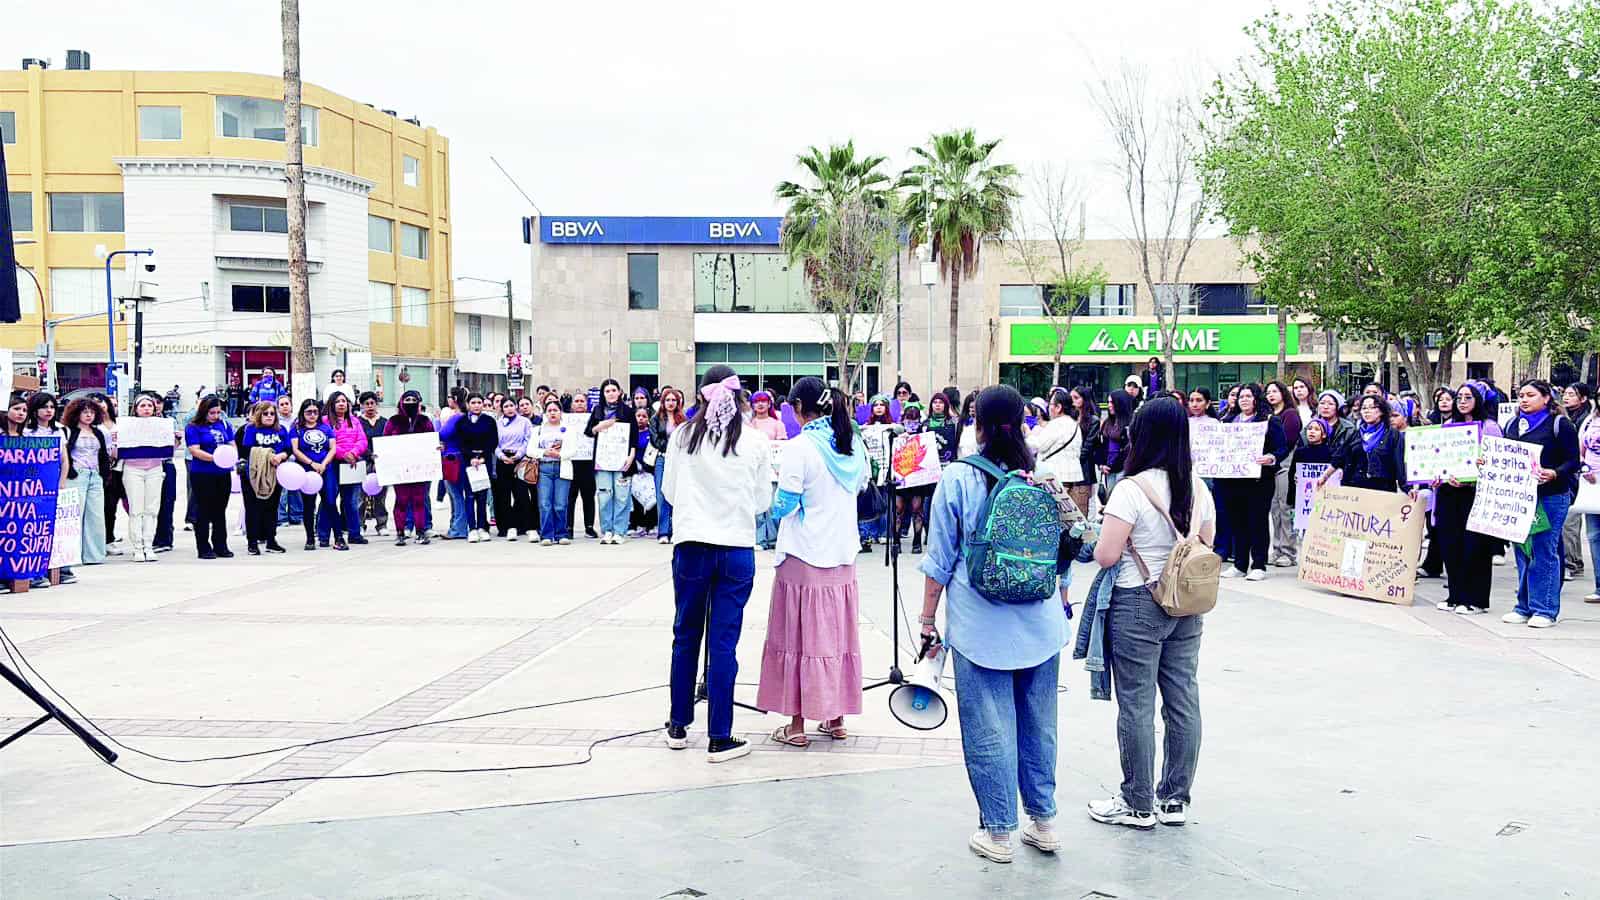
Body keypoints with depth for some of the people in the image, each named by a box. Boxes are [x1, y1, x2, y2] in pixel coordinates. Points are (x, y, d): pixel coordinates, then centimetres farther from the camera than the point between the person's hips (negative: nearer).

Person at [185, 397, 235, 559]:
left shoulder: (224, 425, 10)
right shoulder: (193, 427, -5)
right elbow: (194, 450, -14)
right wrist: (214, 458, -26)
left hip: (223, 474, 5)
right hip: (202, 475, -5)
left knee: (220, 510, 12)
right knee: (203, 511, 2)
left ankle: (221, 546, 20)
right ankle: (204, 548, 8)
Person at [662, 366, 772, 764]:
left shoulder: (683, 436, -1)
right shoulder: (755, 441, -2)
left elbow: (669, 491, 8)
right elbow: (763, 500, 6)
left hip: (691, 547, 1)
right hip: (737, 549, -1)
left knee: (686, 637, 15)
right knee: (724, 642, 3)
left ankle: (678, 726, 26)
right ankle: (720, 739, 8)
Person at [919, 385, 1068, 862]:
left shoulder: (958, 479, -7)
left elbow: (940, 559, -3)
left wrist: (927, 620, 5)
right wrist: (1061, 599, 27)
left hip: (981, 623, -4)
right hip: (1040, 621, 4)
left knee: (988, 728, 5)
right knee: (1039, 723, 15)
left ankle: (998, 832, 15)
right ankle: (1043, 821, 27)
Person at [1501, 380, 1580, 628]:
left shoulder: (1560, 424, -2)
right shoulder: (1512, 425, 15)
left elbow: (1572, 461, -7)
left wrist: (1554, 474, -24)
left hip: (1550, 497, -6)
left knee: (1545, 551, -4)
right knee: (1522, 551, 9)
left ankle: (1545, 609, 3)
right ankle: (1524, 607, 16)